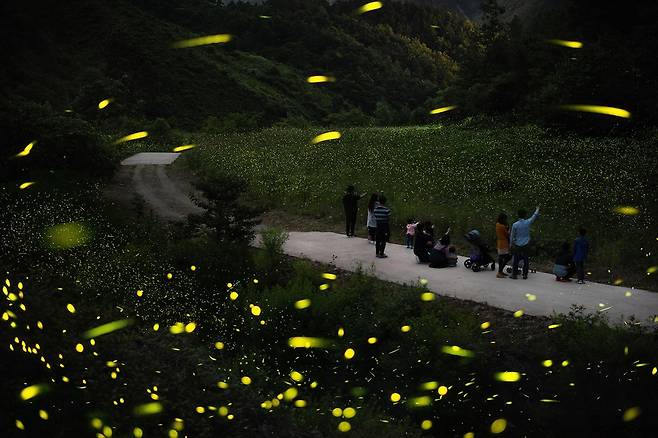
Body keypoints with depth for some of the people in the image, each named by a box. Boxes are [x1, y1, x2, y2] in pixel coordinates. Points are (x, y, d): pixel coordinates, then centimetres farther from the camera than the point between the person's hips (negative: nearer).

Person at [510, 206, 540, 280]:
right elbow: (534, 216, 10)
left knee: (516, 260, 5)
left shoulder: (515, 225, -8)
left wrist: (511, 244, 13)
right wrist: (537, 210, 27)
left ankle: (514, 275, 6)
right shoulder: (527, 223, -8)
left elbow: (512, 236, -1)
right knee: (526, 260, 8)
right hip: (525, 245, 1)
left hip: (517, 246, 0)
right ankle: (525, 275, 10)